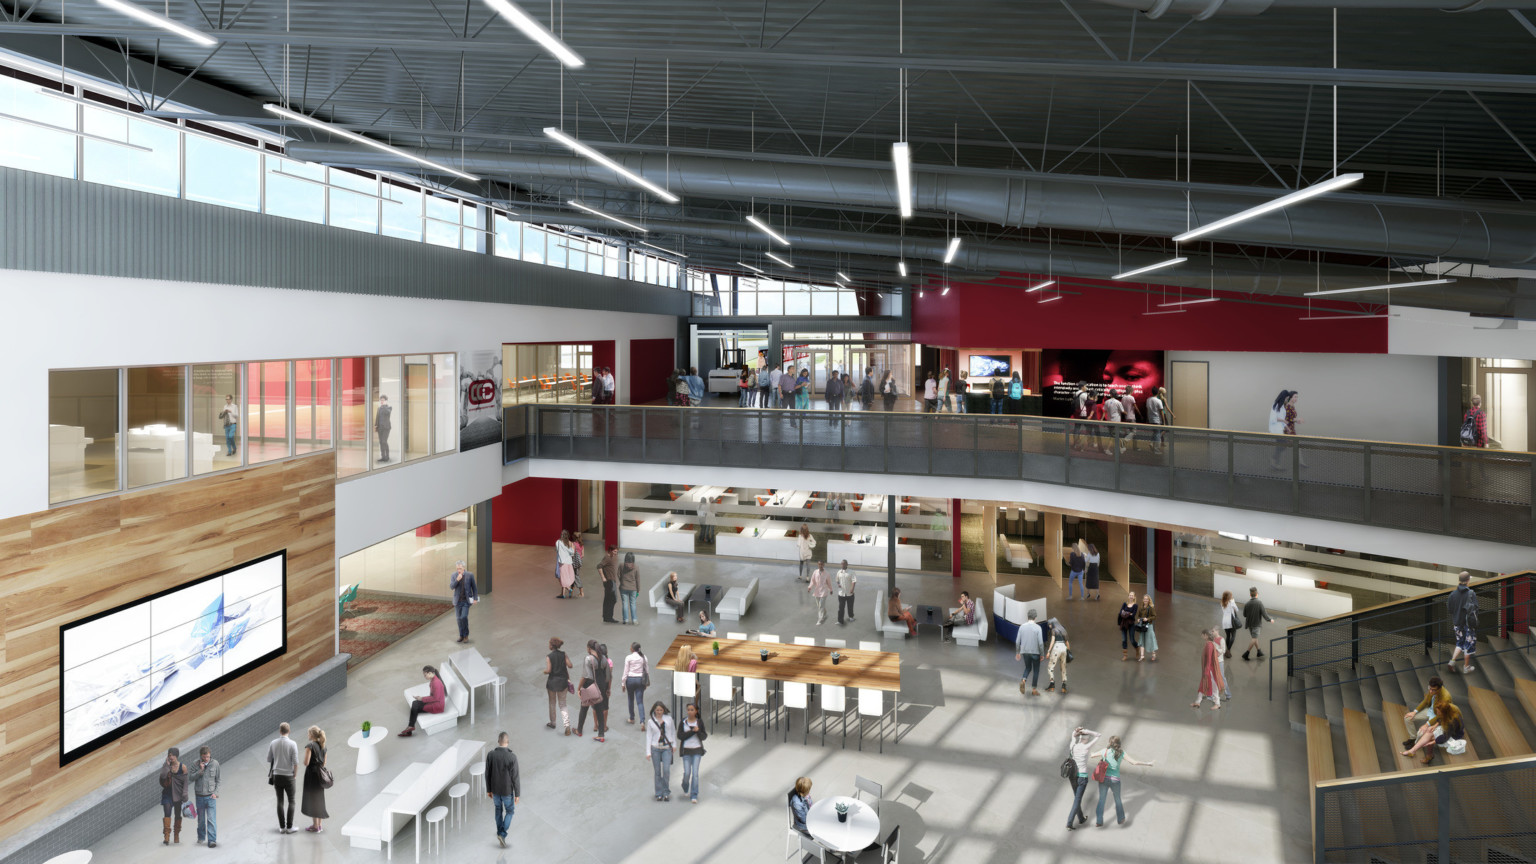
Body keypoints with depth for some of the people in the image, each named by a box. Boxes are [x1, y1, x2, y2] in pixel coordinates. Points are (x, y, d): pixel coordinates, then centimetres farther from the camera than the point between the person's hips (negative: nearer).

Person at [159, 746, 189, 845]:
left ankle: (177, 835, 22)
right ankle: (166, 836, -17)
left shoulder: (183, 767, -2)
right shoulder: (166, 765, 1)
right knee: (167, 813, -13)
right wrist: (167, 765, -17)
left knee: (177, 815, 9)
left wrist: (184, 794, -8)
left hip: (178, 795, 0)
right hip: (167, 793, 0)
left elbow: (185, 782, -2)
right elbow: (162, 776, -17)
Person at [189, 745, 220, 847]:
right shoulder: (196, 764, -1)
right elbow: (191, 777, -8)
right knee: (201, 819, 13)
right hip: (199, 796, 2)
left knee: (211, 819, -9)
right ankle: (201, 838, 31)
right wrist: (200, 770, -19)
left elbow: (218, 780, 4)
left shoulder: (215, 763, -2)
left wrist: (215, 793, -4)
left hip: (211, 796, -2)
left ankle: (212, 840, -10)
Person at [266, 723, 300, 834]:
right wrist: (295, 774, 3)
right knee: (291, 801, 8)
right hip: (288, 776, -3)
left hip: (277, 775, 3)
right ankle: (289, 827, 4)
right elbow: (296, 763, -13)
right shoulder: (292, 744, -12)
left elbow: (269, 759, 8)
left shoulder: (273, 743, -2)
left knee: (280, 801, 10)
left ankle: (282, 827, 11)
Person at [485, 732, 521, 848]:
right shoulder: (512, 757, -27)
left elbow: (487, 774, -5)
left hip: (495, 789, 3)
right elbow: (515, 777, -20)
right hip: (507, 790, -3)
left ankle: (500, 832, 41)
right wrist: (517, 794, -8)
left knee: (498, 809, 28)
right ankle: (502, 835, 4)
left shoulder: (490, 755, -17)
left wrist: (488, 790, 10)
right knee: (509, 811, 19)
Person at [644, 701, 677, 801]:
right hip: (655, 748, 0)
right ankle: (659, 794, 12)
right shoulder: (650, 721, 2)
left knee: (666, 770, -12)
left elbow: (673, 731, 14)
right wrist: (648, 752, -3)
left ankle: (666, 793, 1)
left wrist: (674, 745, 8)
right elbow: (648, 736, 2)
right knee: (657, 772, 2)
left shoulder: (668, 718, 5)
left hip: (667, 748, 0)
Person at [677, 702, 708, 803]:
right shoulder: (683, 722, 0)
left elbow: (704, 737, 1)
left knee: (695, 773, -7)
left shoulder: (699, 722, 2)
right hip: (686, 750, 0)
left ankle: (694, 796, 0)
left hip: (697, 750, 0)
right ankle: (685, 789, 29)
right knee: (687, 773, -2)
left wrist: (698, 731, -18)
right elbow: (680, 736, -9)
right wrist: (692, 731, -16)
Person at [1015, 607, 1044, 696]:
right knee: (1036, 670, 13)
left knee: (1028, 668, 21)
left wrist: (1017, 652, 12)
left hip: (1024, 652, 3)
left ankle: (1023, 681, -6)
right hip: (1035, 652, -3)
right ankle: (1034, 689, 14)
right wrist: (1042, 654, -3)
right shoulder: (1037, 627, -12)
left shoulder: (1022, 626, -2)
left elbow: (1017, 641, 0)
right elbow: (1041, 643, -14)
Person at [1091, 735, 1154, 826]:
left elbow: (1091, 756, 5)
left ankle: (1099, 822, 6)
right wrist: (1147, 764, 12)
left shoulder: (1105, 751, -2)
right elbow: (1134, 762, -1)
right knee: (1118, 800, 21)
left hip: (1104, 778, -1)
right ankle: (1120, 820, 36)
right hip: (1115, 780, 1)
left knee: (1101, 800, 6)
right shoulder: (1121, 753, -1)